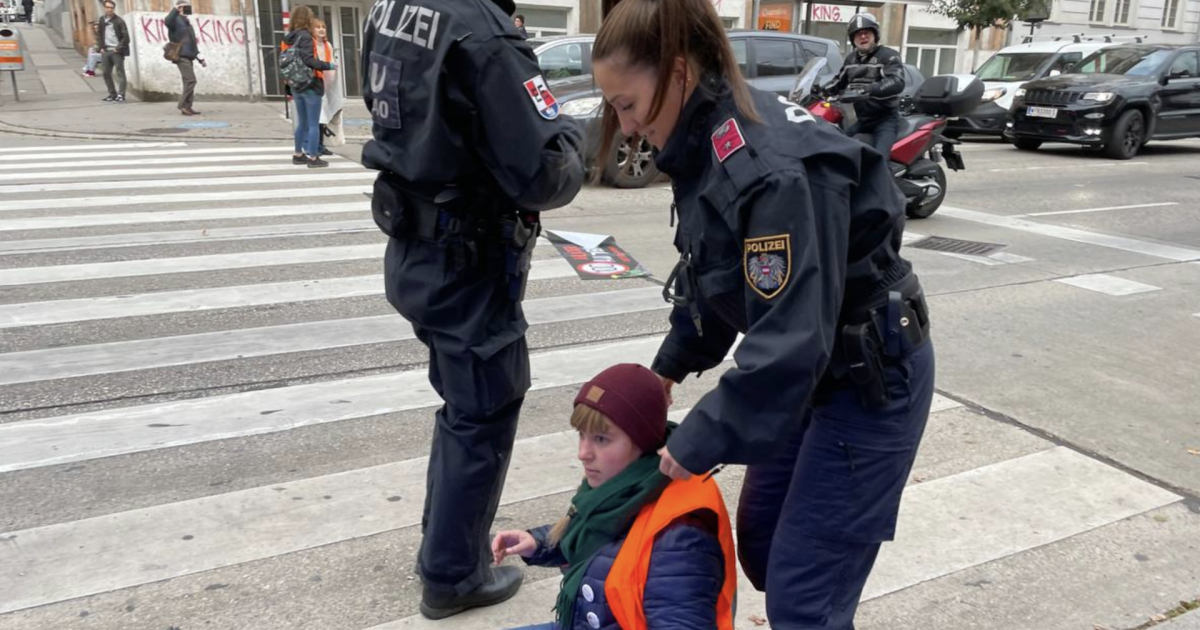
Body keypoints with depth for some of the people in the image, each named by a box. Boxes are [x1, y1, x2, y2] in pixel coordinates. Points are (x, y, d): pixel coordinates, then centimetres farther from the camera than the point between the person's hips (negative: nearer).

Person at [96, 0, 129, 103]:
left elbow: (126, 37, -9)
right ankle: (112, 94, 18)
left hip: (117, 51, -6)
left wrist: (118, 48, -13)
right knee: (106, 73, 9)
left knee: (120, 72, -7)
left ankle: (121, 95, -8)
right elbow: (99, 34, 19)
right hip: (106, 51, 6)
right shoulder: (102, 20, 11)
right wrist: (101, 47, 8)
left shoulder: (119, 21, -6)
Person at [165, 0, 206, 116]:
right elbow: (167, 21, -32)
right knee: (191, 80, -16)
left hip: (189, 57, 9)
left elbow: (192, 43, 26)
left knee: (189, 82, 7)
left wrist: (200, 58, 24)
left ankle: (187, 107, 10)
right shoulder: (176, 20, -5)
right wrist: (176, 9, -33)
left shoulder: (187, 22, 23)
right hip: (181, 56, -9)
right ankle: (183, 105, -10)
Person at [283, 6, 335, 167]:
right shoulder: (305, 36, -12)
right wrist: (327, 65, -14)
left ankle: (298, 154, 22)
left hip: (296, 86, 8)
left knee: (302, 122, 17)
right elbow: (308, 60, -22)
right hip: (310, 85, -8)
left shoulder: (289, 39, 11)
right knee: (313, 123, -3)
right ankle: (313, 157, -4)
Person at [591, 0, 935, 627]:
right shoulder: (708, 143, -2)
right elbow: (711, 275, 13)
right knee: (758, 540, 19)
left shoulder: (773, 169, -31)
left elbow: (790, 342, -31)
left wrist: (698, 442, -22)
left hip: (872, 380, -9)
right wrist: (671, 364, 13)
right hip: (814, 369, 9)